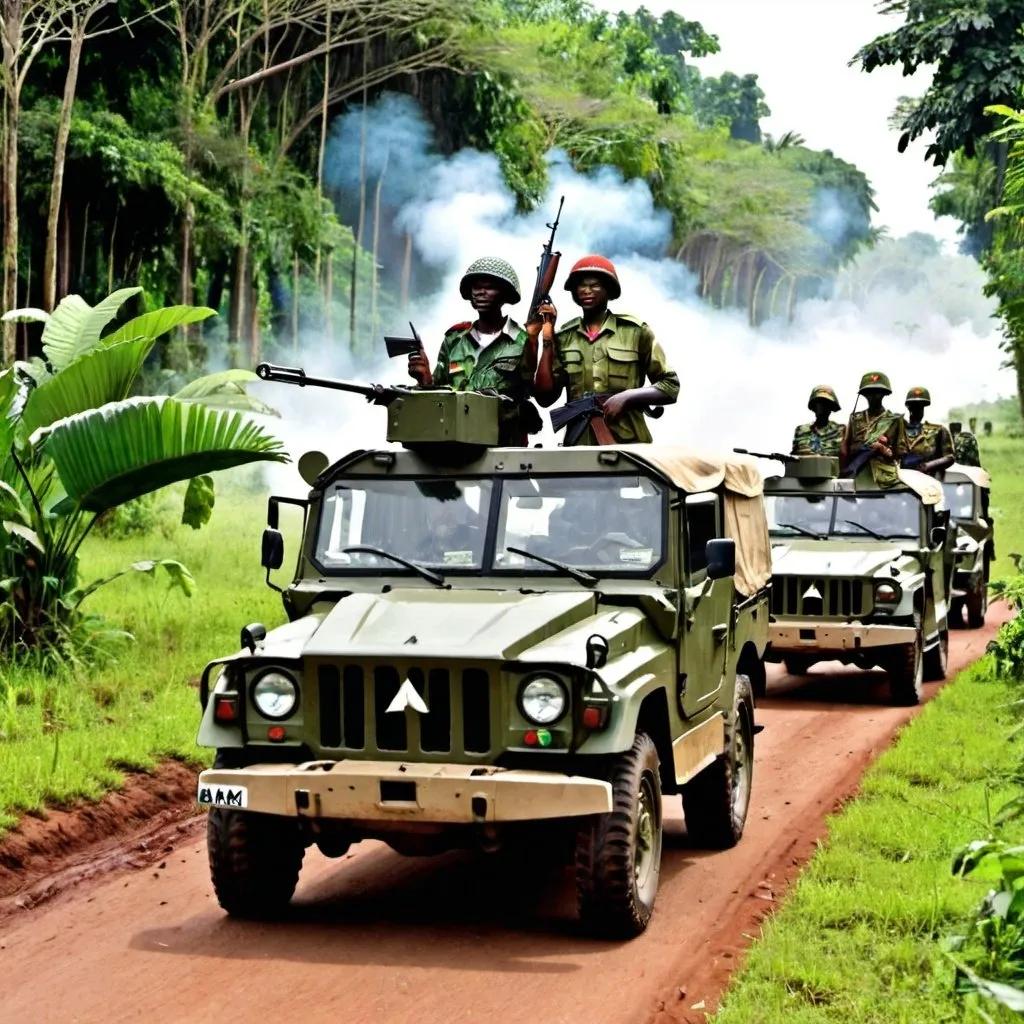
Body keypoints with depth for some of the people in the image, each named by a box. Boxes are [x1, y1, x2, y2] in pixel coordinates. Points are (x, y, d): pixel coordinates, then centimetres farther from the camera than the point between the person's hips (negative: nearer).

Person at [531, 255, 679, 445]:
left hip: (628, 446, -2)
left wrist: (627, 397, -11)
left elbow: (670, 386, 4)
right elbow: (545, 397, 4)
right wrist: (547, 341, -1)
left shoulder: (635, 331, 2)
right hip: (579, 447, 2)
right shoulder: (563, 338, 10)